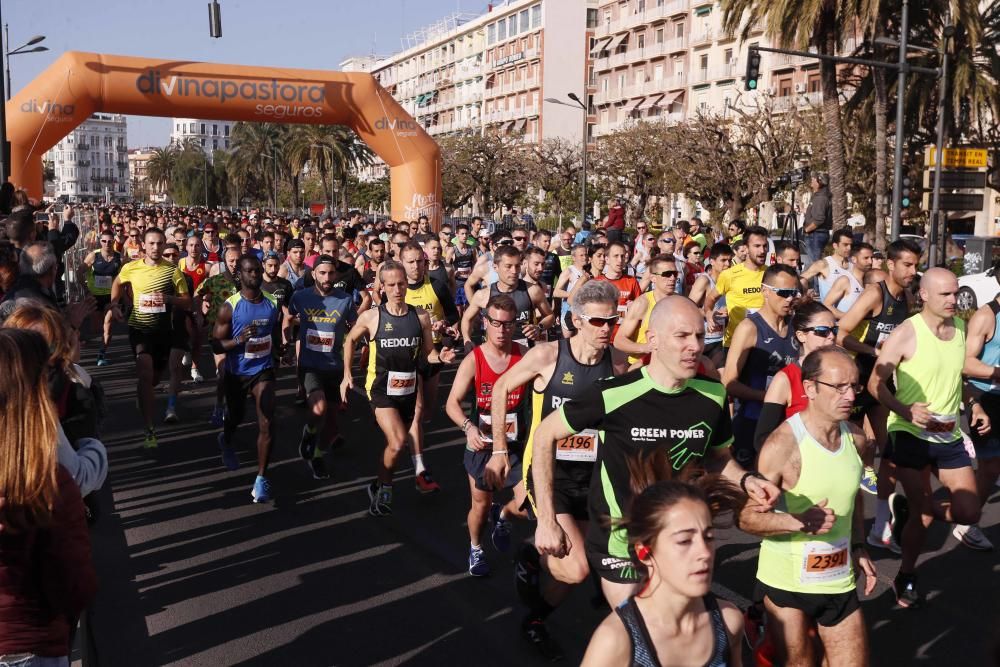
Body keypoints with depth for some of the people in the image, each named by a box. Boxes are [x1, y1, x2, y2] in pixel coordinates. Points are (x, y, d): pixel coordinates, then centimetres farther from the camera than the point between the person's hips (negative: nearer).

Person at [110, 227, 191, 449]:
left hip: (163, 329, 2)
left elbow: (187, 302, -6)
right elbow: (118, 283, 17)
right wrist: (114, 305, 3)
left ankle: (143, 397, 58)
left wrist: (169, 298, -24)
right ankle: (150, 431, -19)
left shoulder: (173, 271, -9)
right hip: (139, 328, -2)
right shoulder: (131, 268, -5)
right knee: (146, 375, -19)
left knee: (155, 377, 20)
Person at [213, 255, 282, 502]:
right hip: (236, 373, -1)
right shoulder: (230, 306, -15)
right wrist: (239, 340, -32)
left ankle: (261, 478, -4)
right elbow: (216, 345, -14)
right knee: (236, 417, 23)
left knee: (267, 424, -13)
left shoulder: (273, 303, -4)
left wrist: (275, 358, 17)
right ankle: (226, 441, 58)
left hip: (263, 371, 1)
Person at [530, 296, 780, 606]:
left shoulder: (713, 395, -9)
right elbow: (545, 435, -13)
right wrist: (547, 521, -14)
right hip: (620, 543, -5)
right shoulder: (614, 394, -24)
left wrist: (745, 479, -12)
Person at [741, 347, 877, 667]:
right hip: (786, 581, -5)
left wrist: (859, 547, 10)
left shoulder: (856, 439, 0)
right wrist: (799, 521, -30)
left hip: (839, 579, 5)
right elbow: (747, 518, -17)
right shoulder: (782, 444, -20)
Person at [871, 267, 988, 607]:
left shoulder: (961, 327, 6)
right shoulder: (906, 333, -13)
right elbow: (876, 383, -13)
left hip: (950, 435, 5)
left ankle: (923, 508, 33)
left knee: (968, 512, 1)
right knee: (922, 515, 0)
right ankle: (906, 578, 23)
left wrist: (973, 404, 8)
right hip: (911, 435, -5)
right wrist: (905, 411, -27)